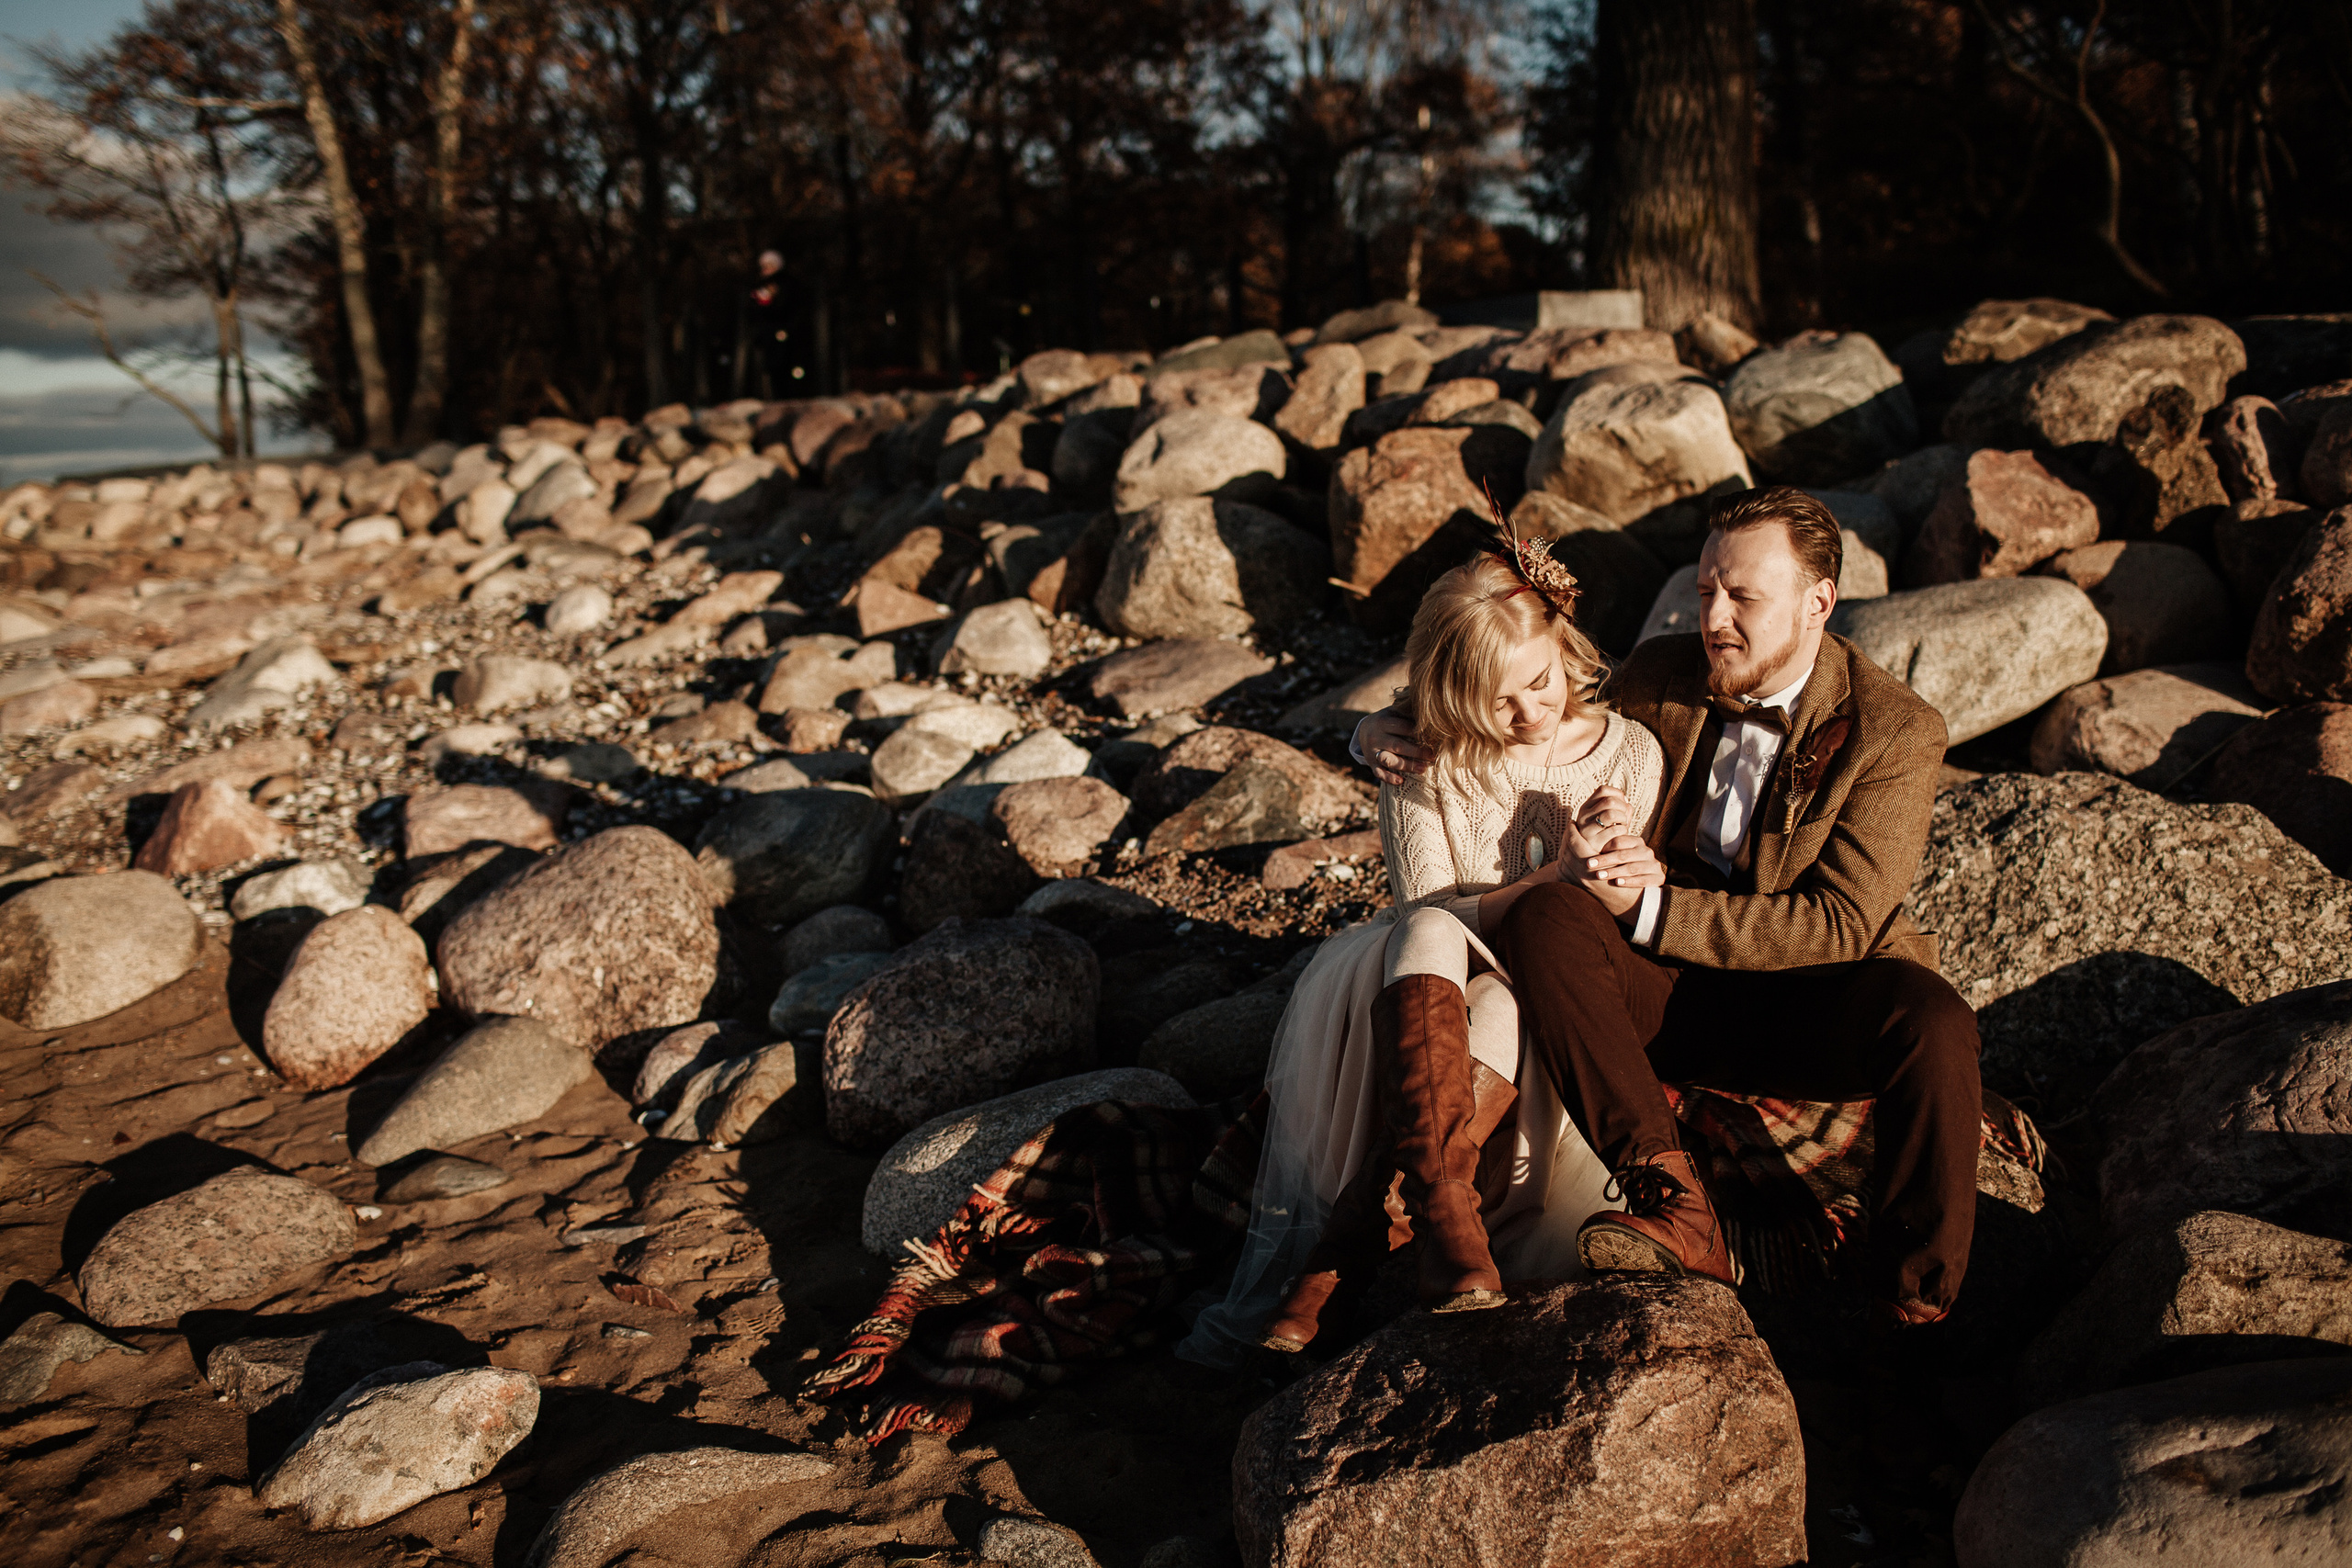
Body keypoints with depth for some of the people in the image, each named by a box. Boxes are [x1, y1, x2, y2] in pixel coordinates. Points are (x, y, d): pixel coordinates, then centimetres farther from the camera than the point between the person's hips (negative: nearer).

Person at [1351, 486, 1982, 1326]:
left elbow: (1840, 922, -16)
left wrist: (1655, 908, -23)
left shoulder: (1897, 732, -9)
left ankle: (1915, 1325, -23)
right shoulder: (1659, 677, 2)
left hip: (1807, 1004, -2)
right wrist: (1394, 726, -4)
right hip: (1671, 996, 3)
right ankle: (1676, 1211, -35)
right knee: (1543, 919, -27)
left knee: (1932, 1020, -35)